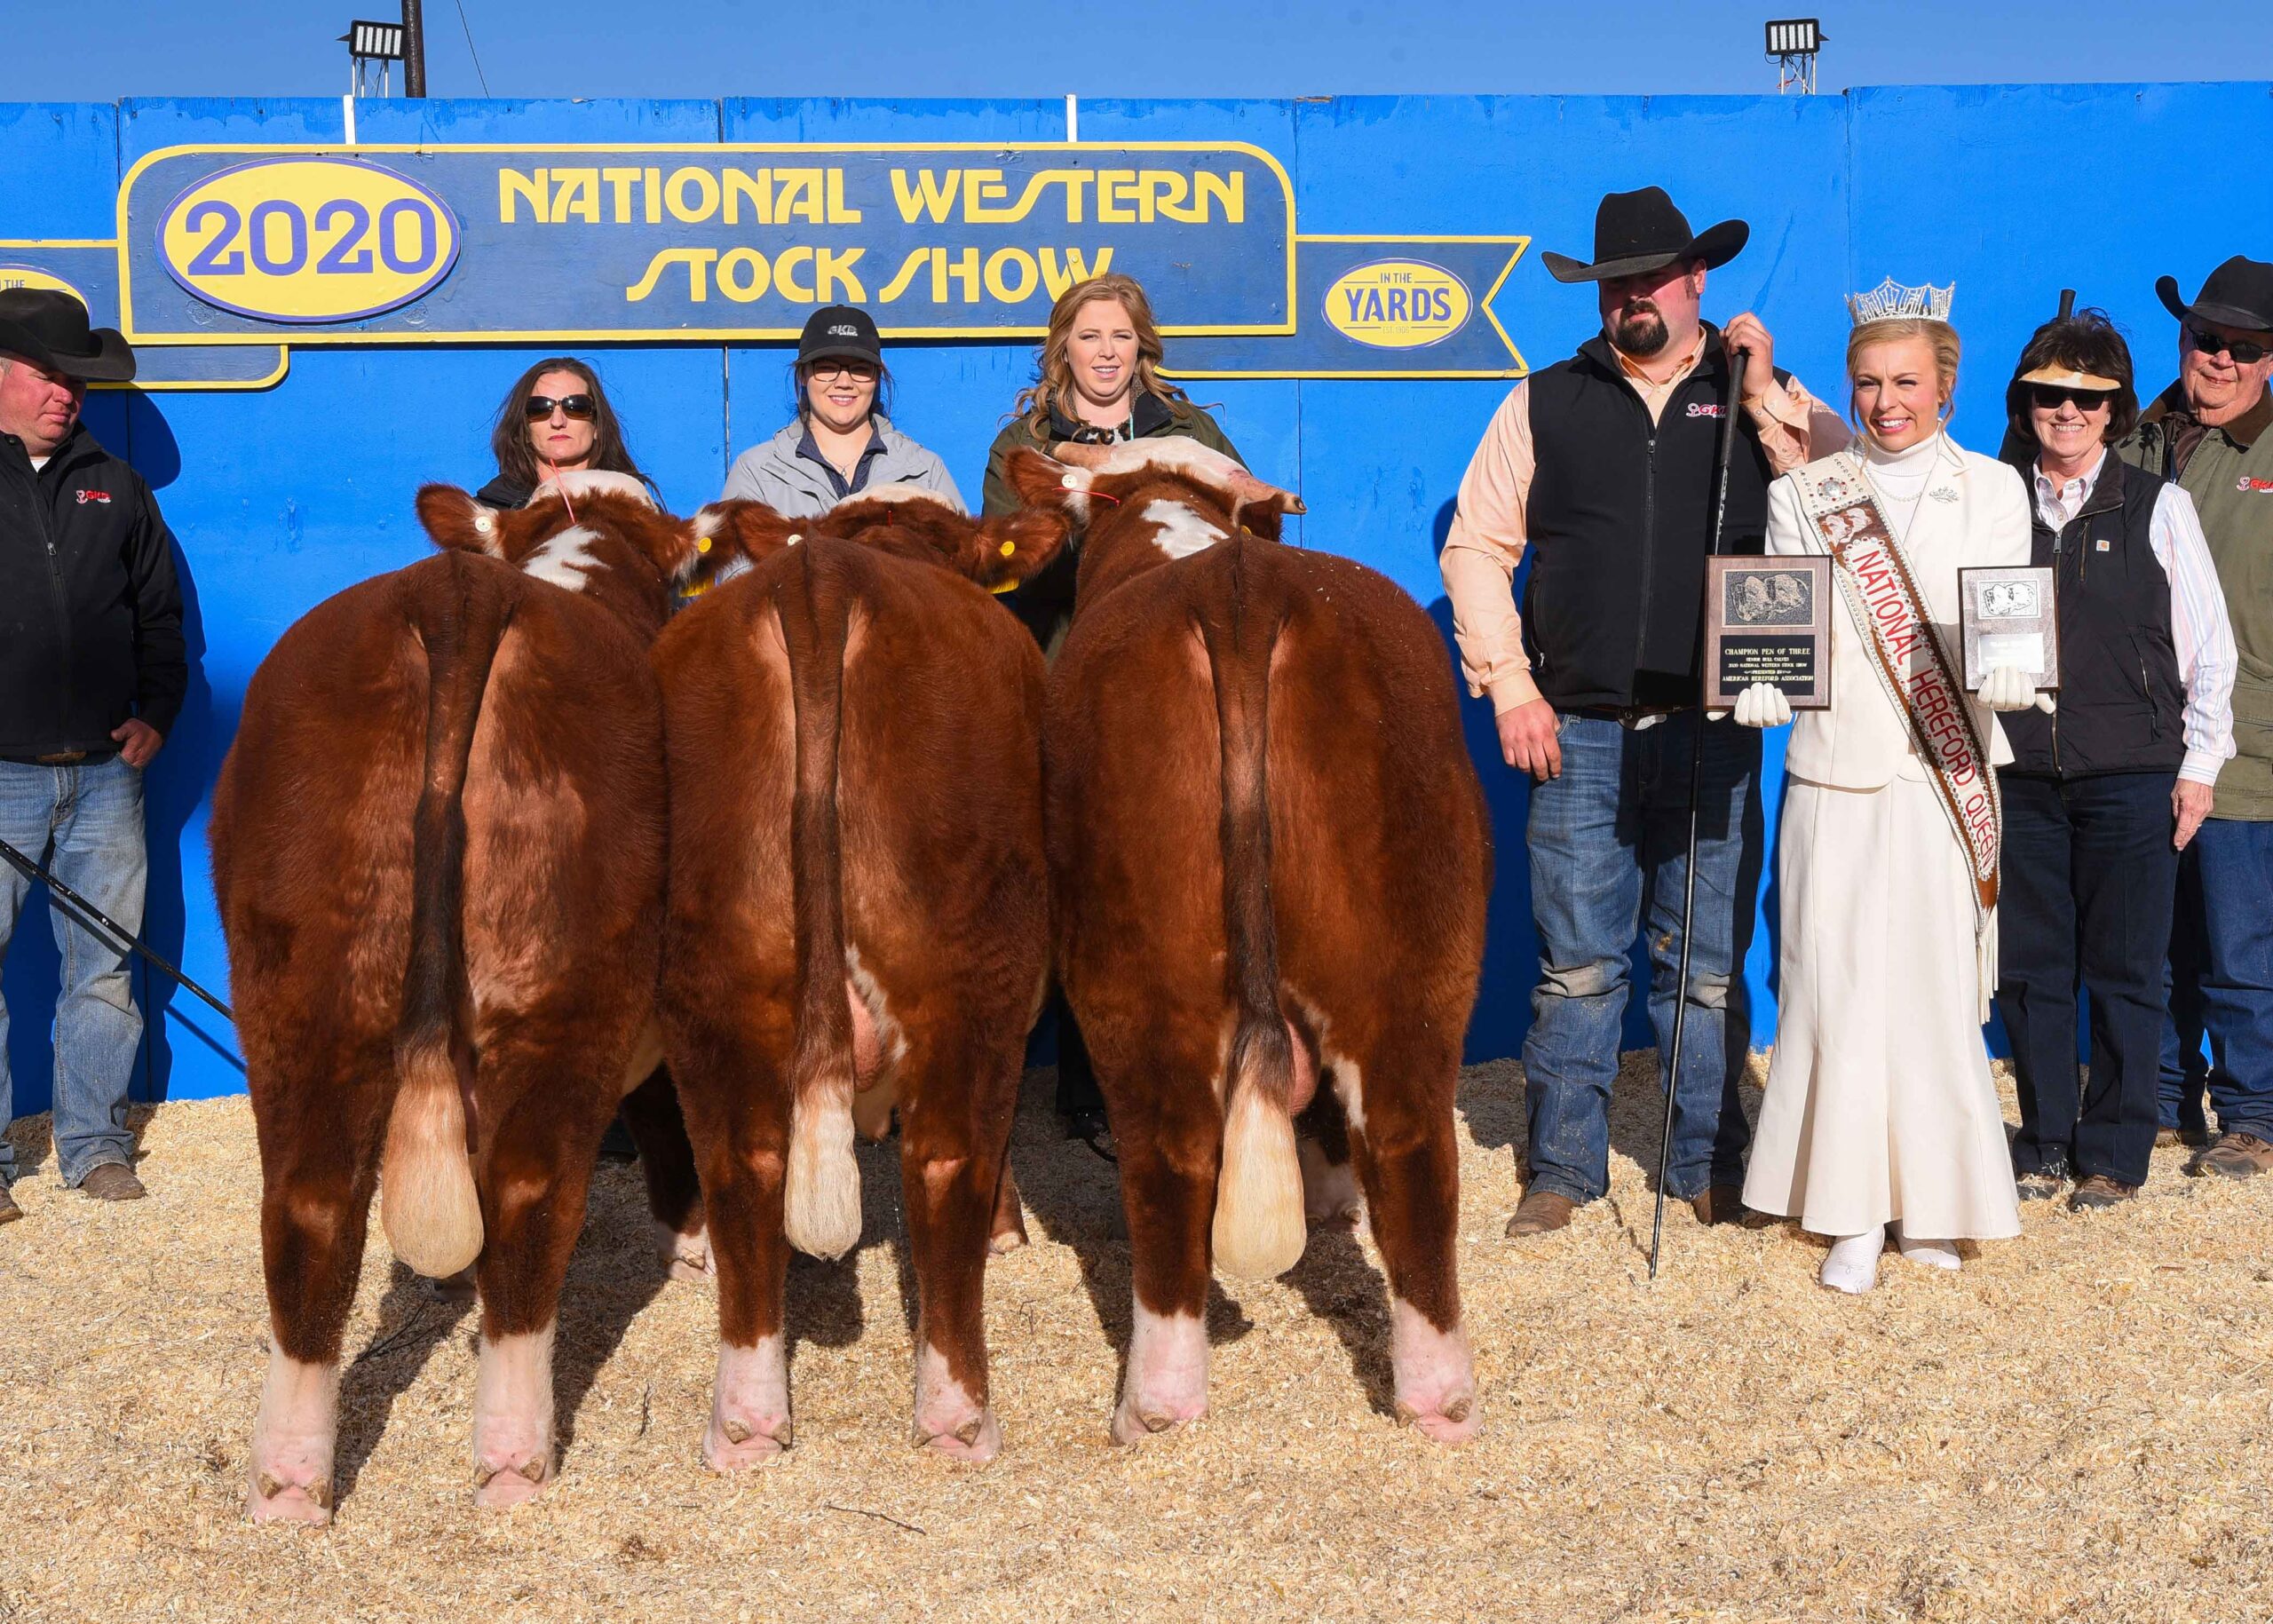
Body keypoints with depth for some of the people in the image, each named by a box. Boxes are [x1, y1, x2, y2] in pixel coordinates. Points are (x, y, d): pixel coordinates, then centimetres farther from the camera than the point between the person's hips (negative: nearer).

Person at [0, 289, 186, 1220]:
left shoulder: (115, 490, 14)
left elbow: (160, 617, 19)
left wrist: (155, 716, 6)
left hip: (105, 771, 3)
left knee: (104, 968, 7)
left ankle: (95, 1145, 17)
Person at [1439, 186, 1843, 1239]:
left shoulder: (1762, 396, 10)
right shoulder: (1546, 404, 10)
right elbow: (1475, 547, 9)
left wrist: (1765, 399, -9)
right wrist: (1509, 686, 0)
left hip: (1713, 732, 0)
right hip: (1580, 731, 0)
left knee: (1709, 965, 6)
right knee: (1576, 964, 3)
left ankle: (1707, 1166, 19)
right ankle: (1565, 1168, 14)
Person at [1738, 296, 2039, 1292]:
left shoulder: (1992, 490, 10)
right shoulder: (1803, 494, 11)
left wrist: (2009, 676, -17)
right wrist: (1763, 687, -16)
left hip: (1947, 777, 0)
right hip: (1836, 772, 0)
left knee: (1936, 985, -1)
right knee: (1837, 983, -3)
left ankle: (1932, 1203, 14)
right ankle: (1854, 1215, 6)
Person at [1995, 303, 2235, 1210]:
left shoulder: (2157, 507, 2)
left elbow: (2208, 645, 3)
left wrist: (2199, 764, 0)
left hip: (2131, 778, -2)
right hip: (2021, 777, 2)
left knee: (2124, 973, 3)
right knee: (2028, 967, 6)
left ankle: (2113, 1154, 15)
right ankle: (2044, 1144, 20)